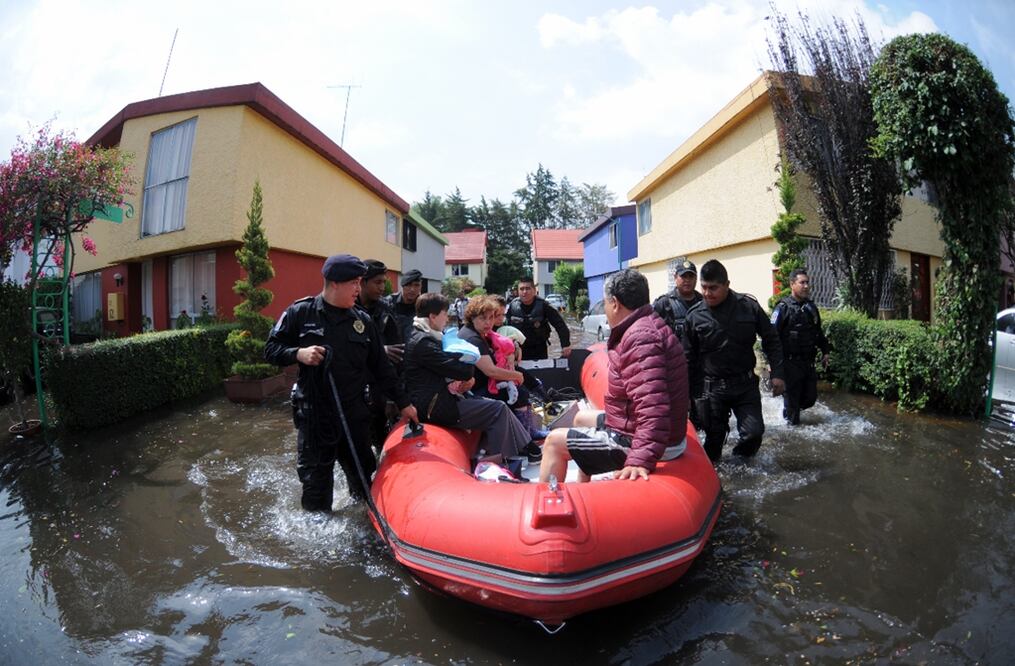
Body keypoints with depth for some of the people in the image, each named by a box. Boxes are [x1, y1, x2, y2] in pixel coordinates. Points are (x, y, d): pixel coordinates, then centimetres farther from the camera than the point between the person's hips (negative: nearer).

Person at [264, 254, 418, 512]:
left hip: (354, 414, 3)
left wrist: (403, 402, 10)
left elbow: (381, 368, 10)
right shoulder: (300, 312, -3)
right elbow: (271, 350, 3)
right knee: (316, 482, 8)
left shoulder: (362, 321, 5)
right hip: (314, 416, -3)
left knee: (363, 479, 15)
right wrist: (298, 354, -17)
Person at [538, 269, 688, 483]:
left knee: (555, 441, -4)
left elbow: (653, 407, -36)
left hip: (640, 442, -11)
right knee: (582, 418, 28)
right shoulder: (646, 326, 7)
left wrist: (641, 461, -39)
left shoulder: (640, 337, -27)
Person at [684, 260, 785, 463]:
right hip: (711, 387, -1)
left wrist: (777, 374, -1)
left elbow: (771, 340, 5)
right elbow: (689, 357, 1)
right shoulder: (695, 316, -7)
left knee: (754, 432, -3)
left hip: (745, 384, 1)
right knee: (714, 436, 6)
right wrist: (692, 392, 1)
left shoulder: (749, 306, -6)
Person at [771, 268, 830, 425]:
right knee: (792, 396, 2)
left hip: (808, 362, 7)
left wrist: (825, 351, 21)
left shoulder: (811, 307, 11)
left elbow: (818, 332, 23)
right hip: (790, 363, -6)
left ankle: (793, 409, 38)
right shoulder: (783, 308, -12)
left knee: (810, 397, 12)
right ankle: (792, 422, 20)